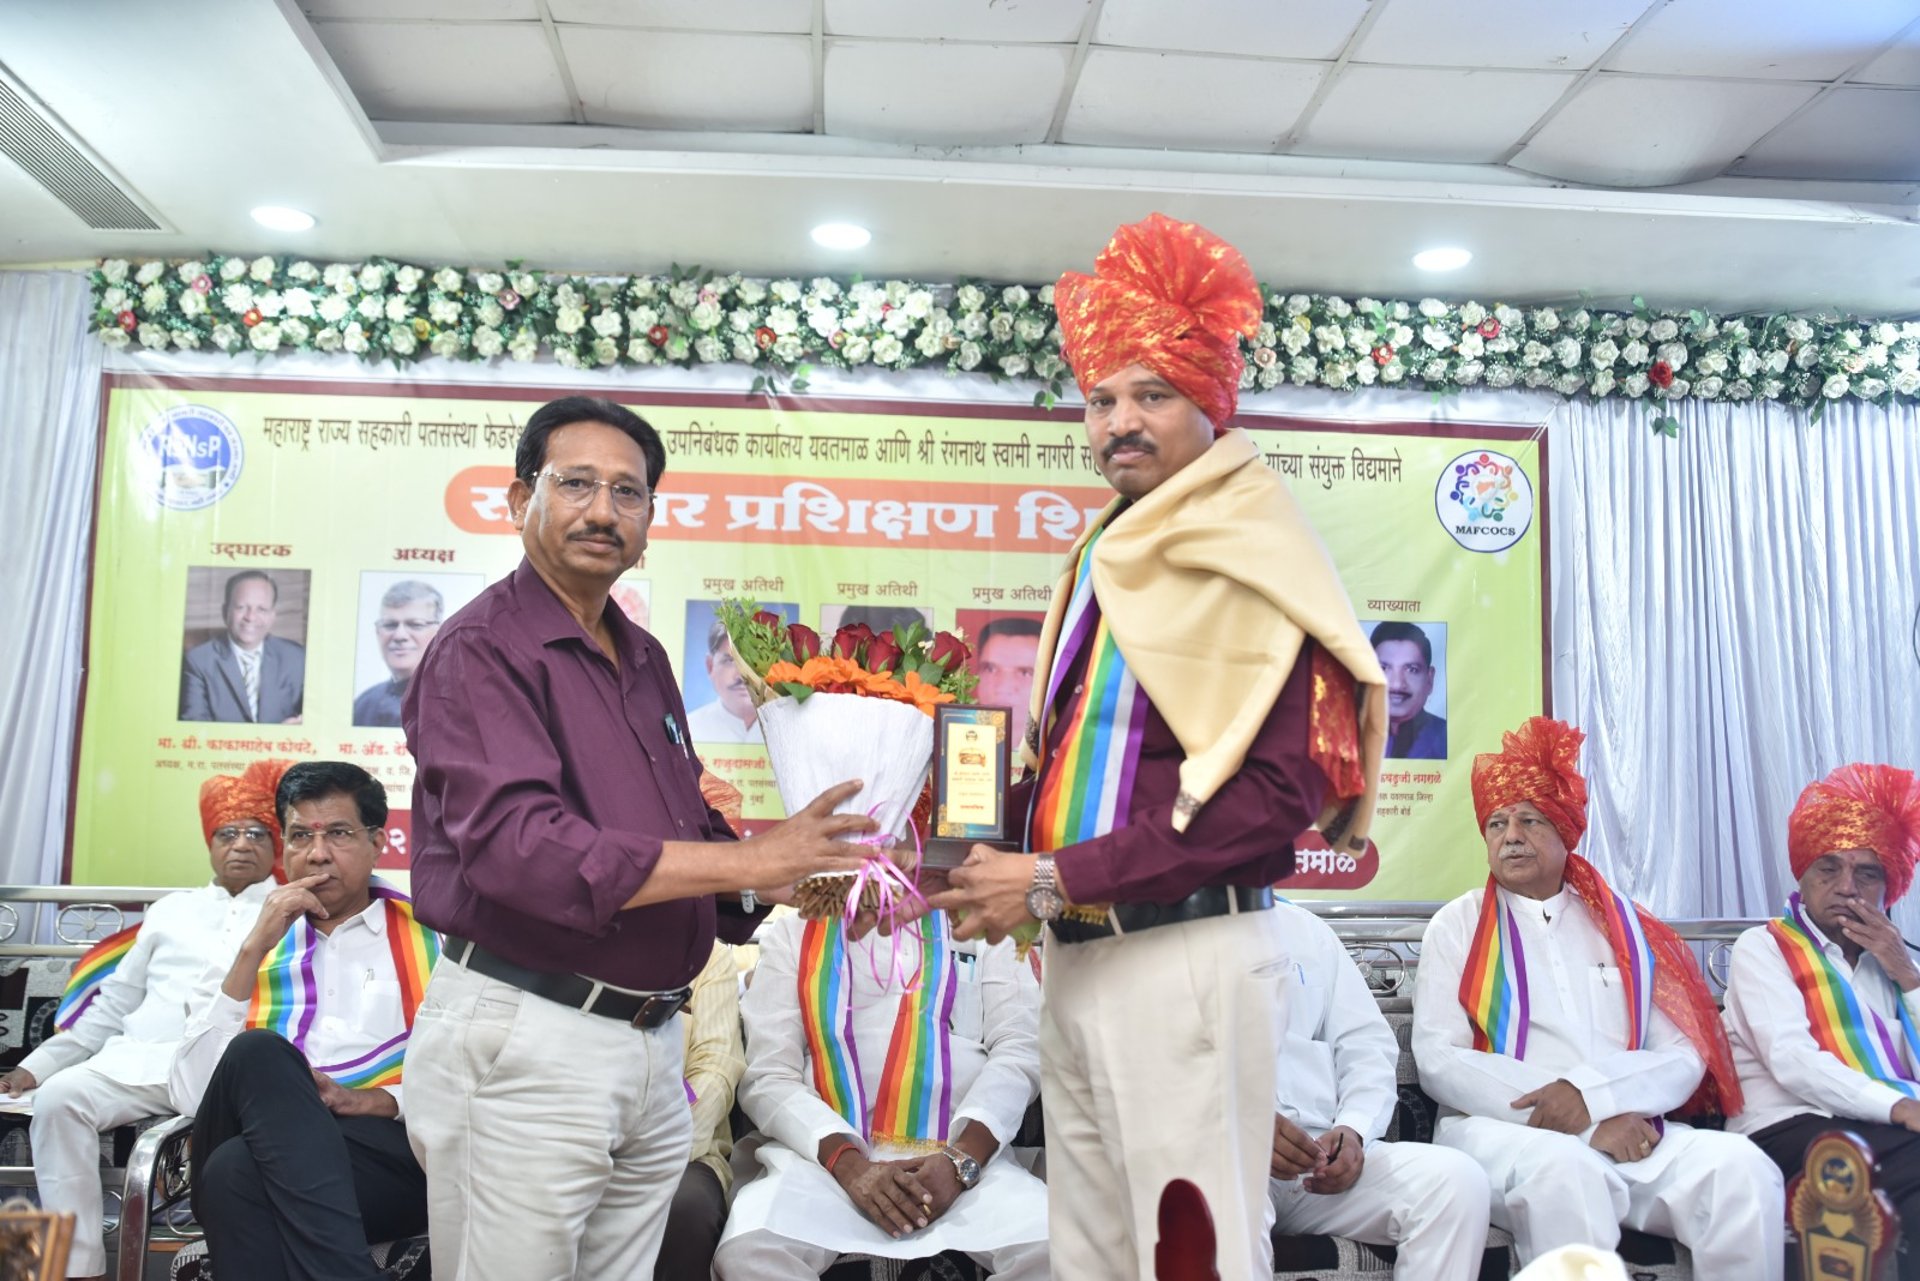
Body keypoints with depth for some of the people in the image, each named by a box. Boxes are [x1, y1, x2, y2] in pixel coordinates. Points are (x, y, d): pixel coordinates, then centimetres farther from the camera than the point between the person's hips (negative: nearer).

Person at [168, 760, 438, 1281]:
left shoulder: (430, 939, 15)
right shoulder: (260, 944, 21)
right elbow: (191, 1096, 6)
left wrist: (373, 1100, -13)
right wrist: (253, 950, 0)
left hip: (389, 1154, -4)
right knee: (256, 1052, -30)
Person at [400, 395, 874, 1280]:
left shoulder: (644, 660, 14)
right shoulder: (482, 650, -11)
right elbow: (515, 843, -24)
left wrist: (791, 870, -3)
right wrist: (743, 860, -25)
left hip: (650, 1038, 7)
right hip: (525, 1041, -7)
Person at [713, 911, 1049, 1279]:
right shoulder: (792, 933, 14)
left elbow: (1019, 1050, 4)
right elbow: (768, 1076, 5)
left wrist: (961, 1159, -13)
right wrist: (847, 1163, -13)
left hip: (970, 1154, 0)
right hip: (826, 1156, 1)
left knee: (1051, 1246, -29)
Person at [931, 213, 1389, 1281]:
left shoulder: (1253, 568, -9)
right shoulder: (1108, 563, 14)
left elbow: (1272, 800, -17)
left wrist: (1055, 879, -17)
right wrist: (1007, 850, 2)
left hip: (1189, 952, -7)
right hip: (1078, 954, 8)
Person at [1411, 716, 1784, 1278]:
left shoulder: (1625, 925, 16)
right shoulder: (1459, 926, 8)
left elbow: (1684, 1057, 6)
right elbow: (1439, 1059, -5)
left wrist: (1593, 1094, -15)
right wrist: (1589, 1125, -12)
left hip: (1628, 1130, 3)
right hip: (1498, 1127, -3)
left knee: (1740, 1167, -24)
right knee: (1564, 1169, -35)